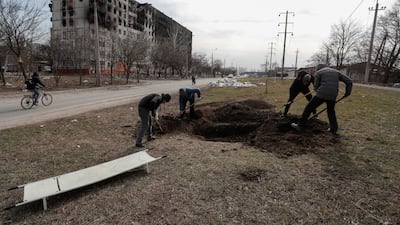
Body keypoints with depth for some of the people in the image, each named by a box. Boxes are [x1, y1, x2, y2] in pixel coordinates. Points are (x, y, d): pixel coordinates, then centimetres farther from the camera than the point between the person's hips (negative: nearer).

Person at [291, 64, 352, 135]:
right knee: (331, 111, 26)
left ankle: (300, 126, 8)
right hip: (332, 96, 4)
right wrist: (347, 92, 23)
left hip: (321, 94, -4)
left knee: (309, 108, 7)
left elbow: (316, 86, 4)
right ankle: (334, 129, 25)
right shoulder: (336, 72, 20)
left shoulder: (319, 72, 10)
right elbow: (349, 81, 14)